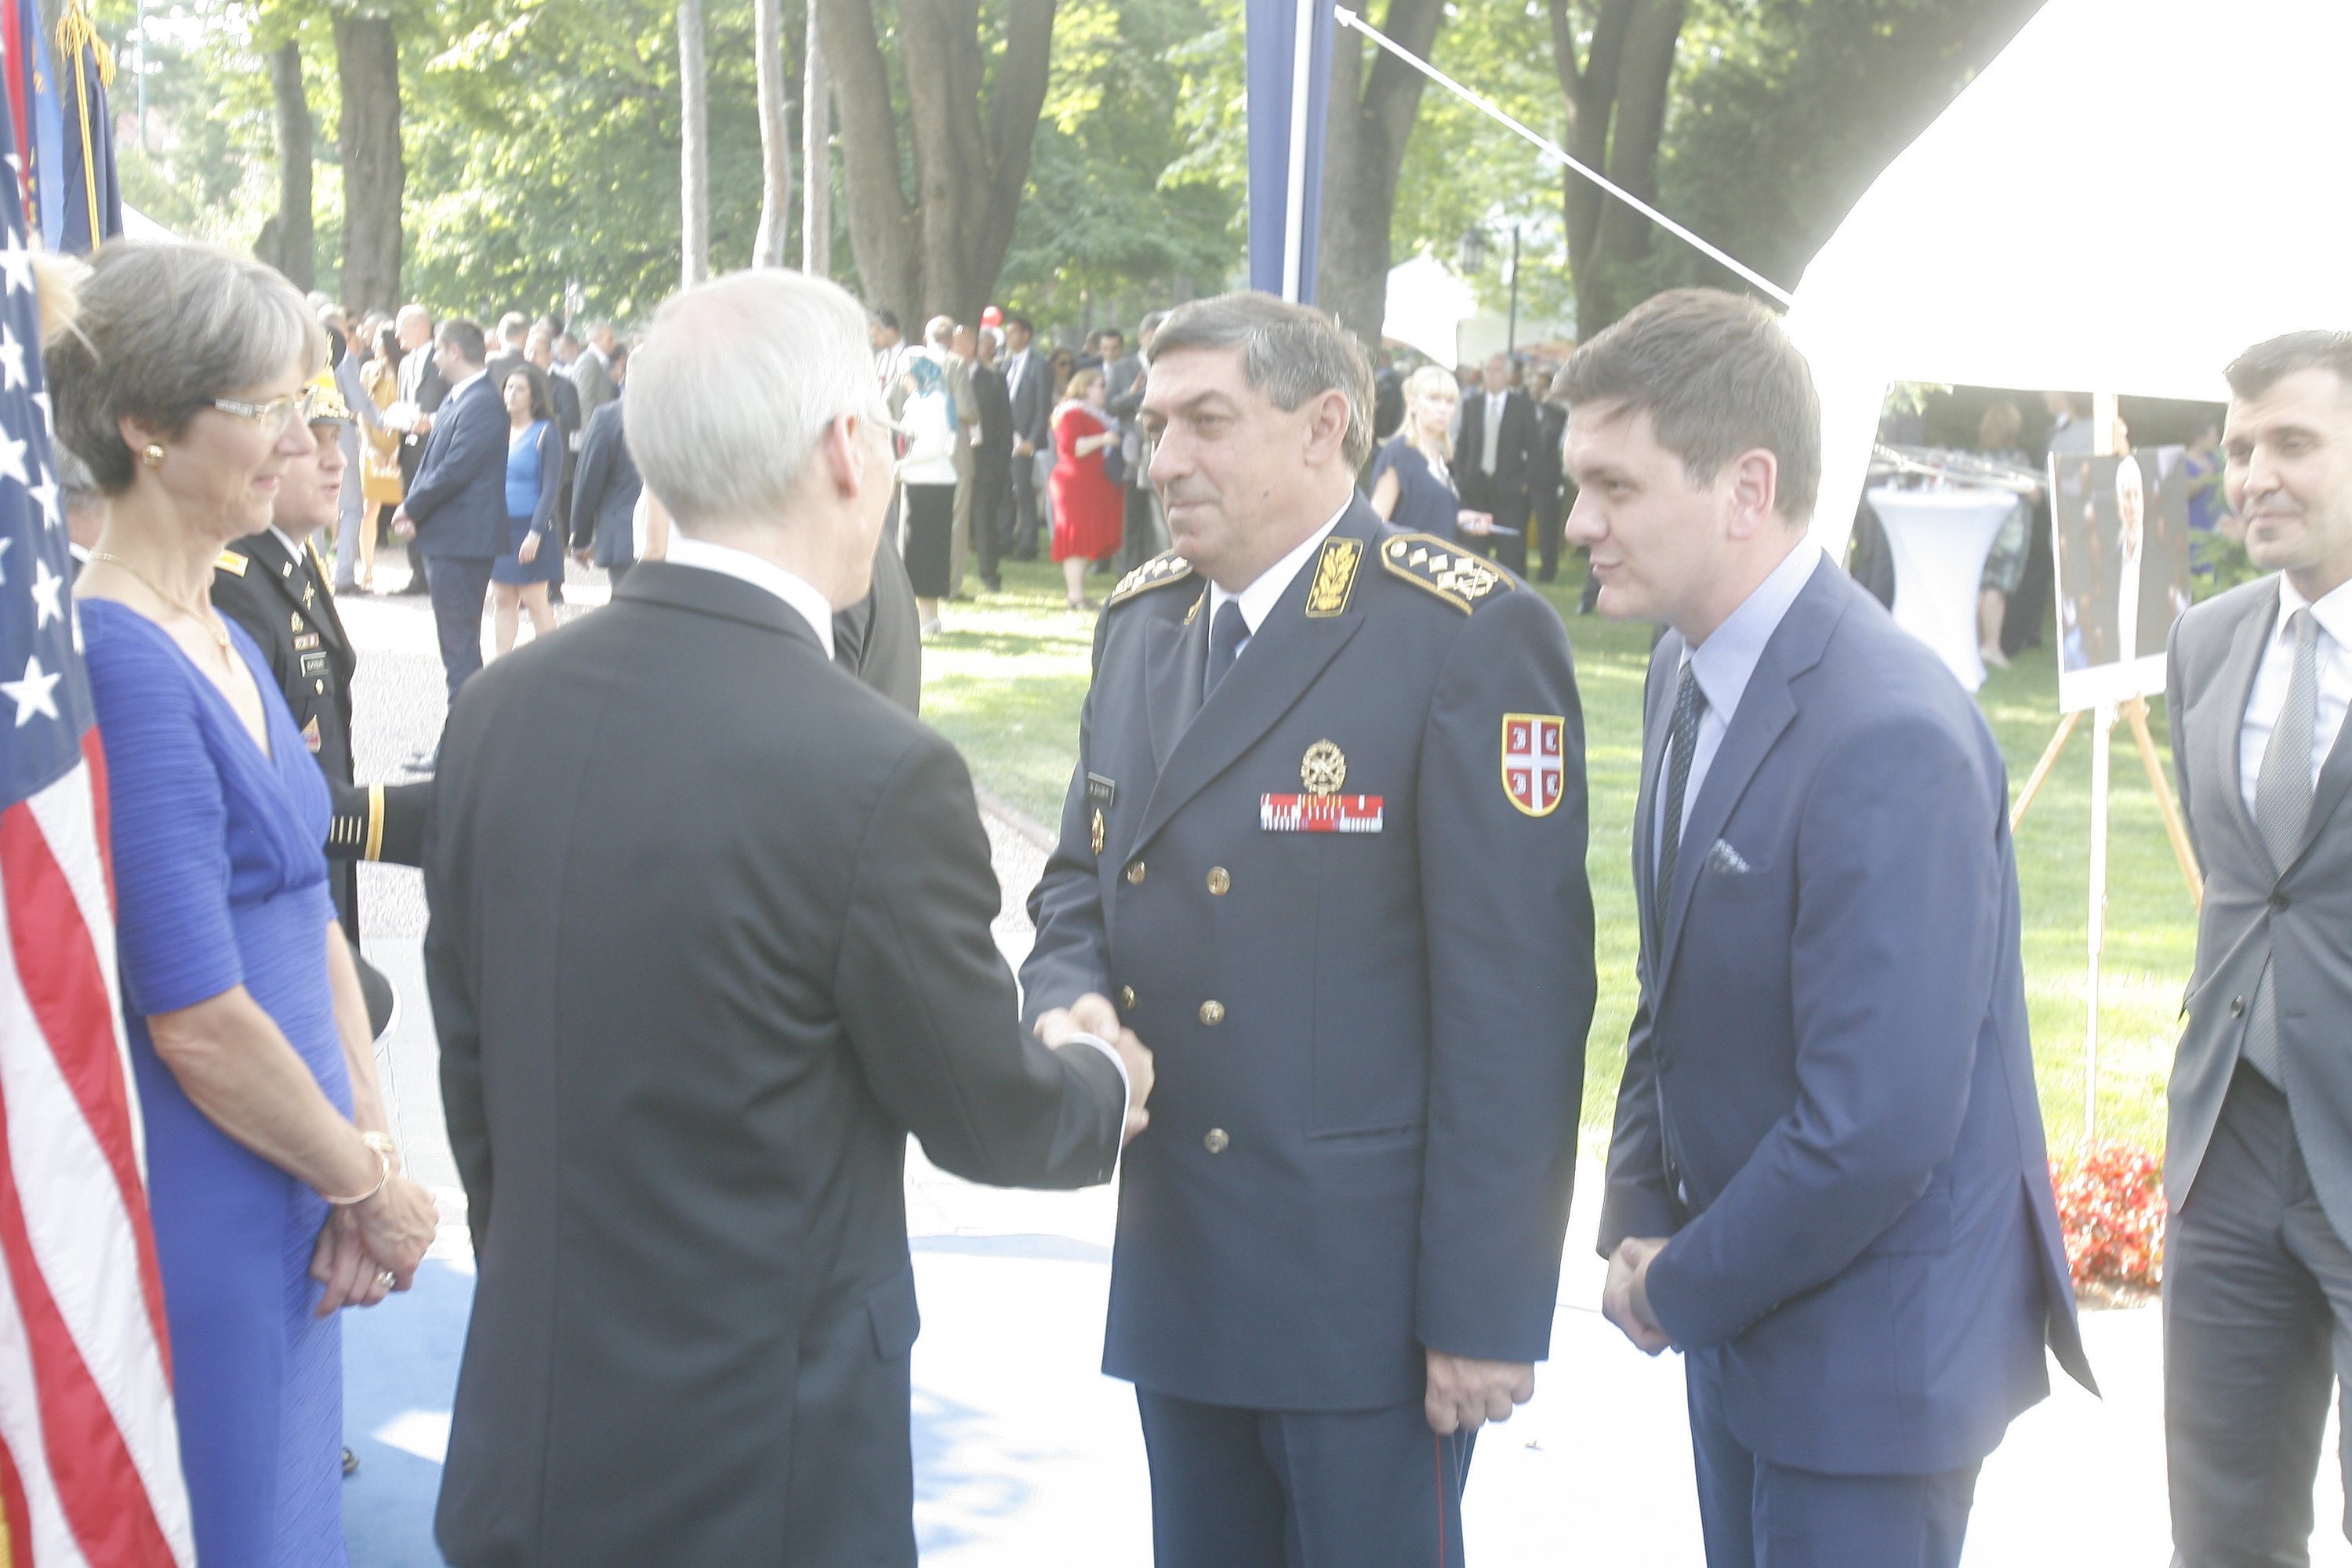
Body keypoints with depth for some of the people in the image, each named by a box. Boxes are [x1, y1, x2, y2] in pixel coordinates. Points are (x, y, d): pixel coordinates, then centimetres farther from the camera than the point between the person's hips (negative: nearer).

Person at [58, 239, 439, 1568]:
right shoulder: (116, 662, -21)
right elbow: (194, 1017, -23)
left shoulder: (227, 641, 9)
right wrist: (370, 1181, -10)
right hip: (192, 1223, -9)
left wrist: (371, 1149, -2)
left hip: (287, 1210, 9)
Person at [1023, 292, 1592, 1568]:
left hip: (1369, 1282, -6)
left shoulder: (1468, 637, -14)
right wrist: (1068, 1011, -7)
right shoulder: (1140, 620, 9)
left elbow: (1513, 992, -16)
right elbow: (1081, 878, 17)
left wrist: (1486, 1305, -16)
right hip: (1175, 1266, 7)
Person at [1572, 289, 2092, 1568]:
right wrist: (1638, 1221, 4)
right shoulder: (1689, 669, 3)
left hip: (1871, 1350, -8)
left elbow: (1874, 1127, -28)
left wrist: (1678, 1289, -14)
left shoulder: (1890, 741, -27)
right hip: (1737, 1313, 8)